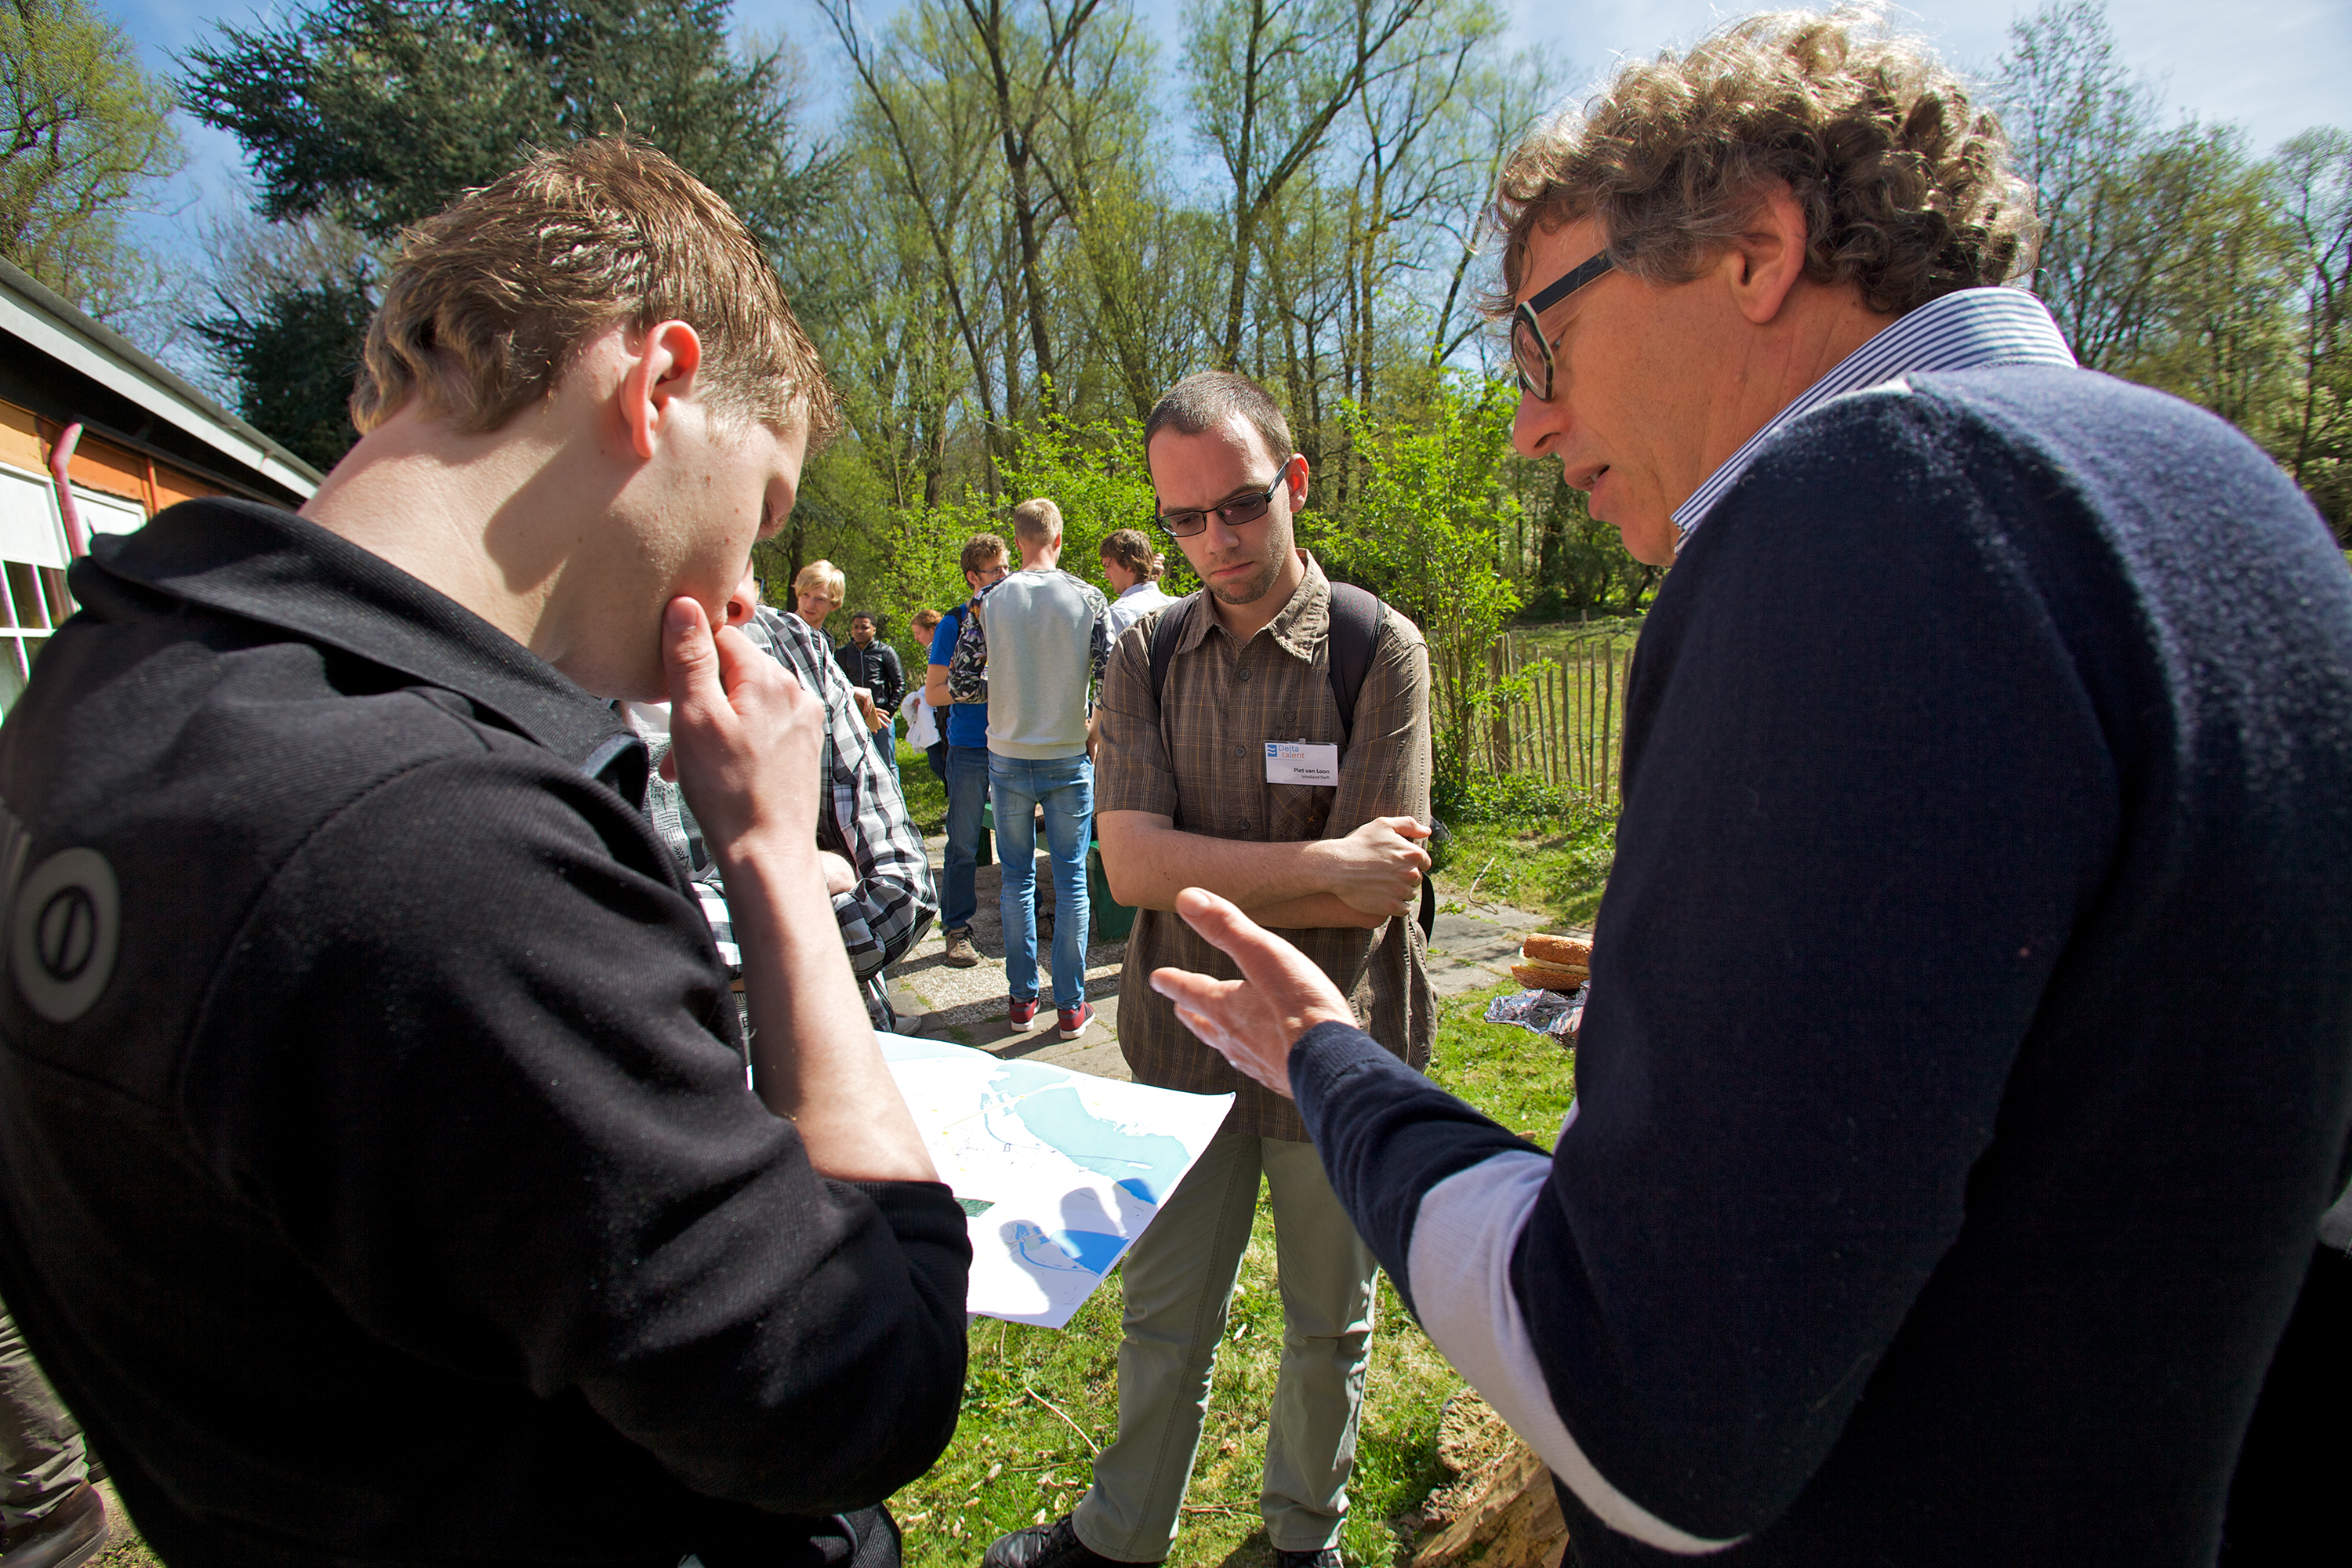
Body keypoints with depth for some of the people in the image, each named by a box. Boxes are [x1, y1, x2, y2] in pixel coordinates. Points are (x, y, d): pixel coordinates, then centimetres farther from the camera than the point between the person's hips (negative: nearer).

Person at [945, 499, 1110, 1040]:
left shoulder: (988, 600, -4)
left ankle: (1022, 999, 18)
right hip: (1069, 757, -1)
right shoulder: (1088, 598, -6)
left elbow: (959, 683, -4)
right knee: (1070, 876, 7)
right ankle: (1071, 1005, 13)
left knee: (1017, 875, 12)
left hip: (1009, 756, 1)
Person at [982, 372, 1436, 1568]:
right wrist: (1314, 864, -21)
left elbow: (1369, 897, -19)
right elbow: (1130, 864, -14)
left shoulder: (1380, 650, -12)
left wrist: (1194, 874, -16)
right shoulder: (1148, 652, -3)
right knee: (1163, 1315, 20)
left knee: (1329, 1325, 20)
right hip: (1186, 1045, 2)